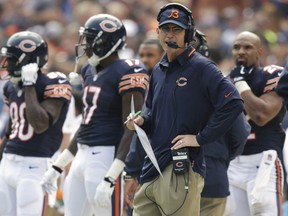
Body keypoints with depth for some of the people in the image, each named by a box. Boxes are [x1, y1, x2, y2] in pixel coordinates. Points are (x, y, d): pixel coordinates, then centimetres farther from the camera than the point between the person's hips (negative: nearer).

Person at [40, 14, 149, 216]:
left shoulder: (126, 73, -13)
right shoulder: (90, 71, 14)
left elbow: (131, 131, -17)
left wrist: (109, 180, -23)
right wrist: (57, 167, 23)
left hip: (106, 159, -9)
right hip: (82, 157, 9)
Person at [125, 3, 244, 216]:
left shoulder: (201, 68, -7)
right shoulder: (159, 71, 19)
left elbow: (233, 103, -18)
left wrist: (201, 138, -15)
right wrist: (142, 121, 9)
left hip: (182, 169, -8)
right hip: (153, 167, 8)